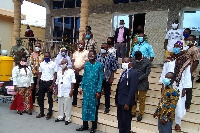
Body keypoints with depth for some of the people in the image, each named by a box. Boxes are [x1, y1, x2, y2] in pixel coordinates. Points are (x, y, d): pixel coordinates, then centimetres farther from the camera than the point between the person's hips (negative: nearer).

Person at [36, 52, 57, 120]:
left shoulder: (53, 64, -3)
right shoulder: (41, 64, 8)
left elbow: (55, 75, -6)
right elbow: (39, 74, 11)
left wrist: (52, 85, -13)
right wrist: (37, 84, 5)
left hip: (49, 82, -4)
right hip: (42, 82, 4)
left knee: (50, 98, 5)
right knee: (40, 98, 10)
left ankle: (49, 113, 18)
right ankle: (41, 112, 24)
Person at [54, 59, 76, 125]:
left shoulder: (71, 71, -5)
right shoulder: (59, 72, 12)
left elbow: (72, 82, -8)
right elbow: (57, 82, 15)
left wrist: (71, 90, -12)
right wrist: (56, 90, 11)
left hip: (67, 92, -5)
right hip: (60, 92, 5)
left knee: (67, 105, 0)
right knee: (60, 105, 12)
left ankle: (67, 119, 8)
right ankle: (60, 117, 25)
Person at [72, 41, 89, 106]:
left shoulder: (86, 52, -1)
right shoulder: (75, 53, 17)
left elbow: (86, 62, -10)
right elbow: (73, 61, 12)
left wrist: (79, 68, -16)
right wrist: (74, 68, -7)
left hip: (83, 72, -5)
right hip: (75, 72, 5)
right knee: (75, 87, 11)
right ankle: (74, 101, 22)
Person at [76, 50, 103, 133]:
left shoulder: (99, 65, -6)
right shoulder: (86, 64, 6)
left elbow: (100, 79, -7)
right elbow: (84, 76, 11)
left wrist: (98, 91, -11)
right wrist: (81, 87, 5)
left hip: (94, 89, -4)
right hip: (86, 89, 4)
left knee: (94, 107, 7)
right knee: (85, 106, 9)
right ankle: (85, 125, 25)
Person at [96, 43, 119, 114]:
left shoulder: (111, 57, -10)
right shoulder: (98, 56, 2)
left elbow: (114, 69, -8)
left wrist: (111, 78, -11)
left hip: (107, 79, -3)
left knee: (107, 93, 10)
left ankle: (107, 107, 24)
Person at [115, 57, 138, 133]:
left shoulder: (133, 73, -14)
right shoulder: (124, 72, 14)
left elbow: (133, 89, -21)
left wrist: (127, 103, -22)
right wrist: (117, 100, 11)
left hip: (126, 102, -8)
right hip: (120, 101, 8)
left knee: (126, 121, 9)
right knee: (120, 120, 19)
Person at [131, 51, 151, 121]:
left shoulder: (147, 61, -12)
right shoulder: (133, 60, -4)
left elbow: (147, 73, -13)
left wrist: (138, 79, -18)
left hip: (142, 83, -3)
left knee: (141, 100, 11)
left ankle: (140, 114, 28)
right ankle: (133, 112, 33)